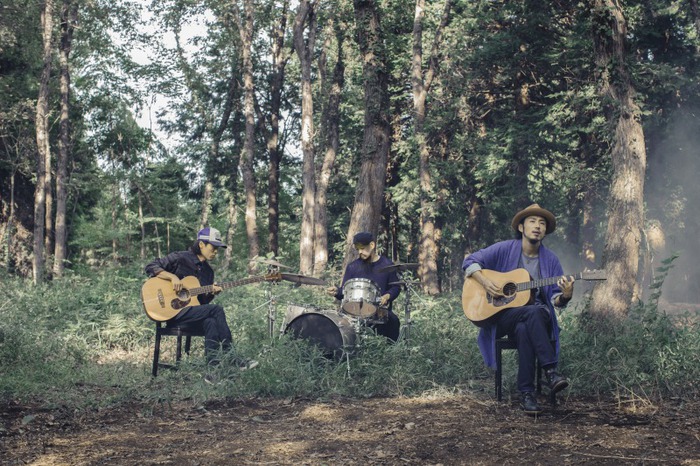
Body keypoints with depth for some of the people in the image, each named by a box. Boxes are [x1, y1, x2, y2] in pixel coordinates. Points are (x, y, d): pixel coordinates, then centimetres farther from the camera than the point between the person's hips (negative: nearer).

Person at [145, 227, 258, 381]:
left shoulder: (208, 271, 16)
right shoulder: (180, 258, -3)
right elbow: (151, 267, -8)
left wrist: (211, 293, -5)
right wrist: (173, 276, -20)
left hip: (193, 313, 6)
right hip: (174, 312, -6)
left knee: (211, 322, -30)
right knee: (217, 310, -25)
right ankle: (231, 359, -25)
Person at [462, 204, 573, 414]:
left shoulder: (550, 259, 7)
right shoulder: (505, 249, 1)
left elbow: (555, 299, 5)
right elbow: (470, 261, 1)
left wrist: (565, 295, -19)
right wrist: (485, 282, -16)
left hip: (537, 318, 2)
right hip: (502, 316, -2)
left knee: (524, 329, -36)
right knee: (533, 312, -36)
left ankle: (527, 393, -32)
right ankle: (550, 371, -38)